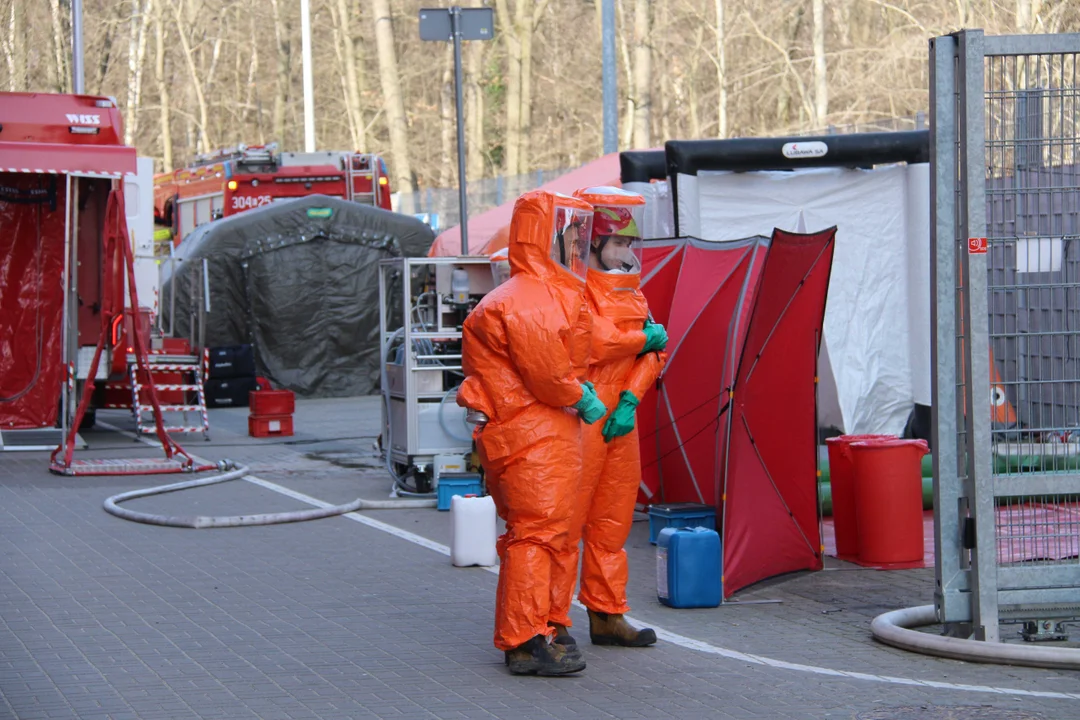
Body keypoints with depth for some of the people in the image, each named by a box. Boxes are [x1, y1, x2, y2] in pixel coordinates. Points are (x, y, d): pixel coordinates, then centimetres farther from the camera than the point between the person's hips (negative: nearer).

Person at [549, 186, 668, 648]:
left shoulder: (629, 288, 16)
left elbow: (653, 353, 10)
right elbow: (594, 343, -24)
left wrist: (630, 399, -6)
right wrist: (646, 338, -7)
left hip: (620, 418, 8)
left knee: (612, 522, 14)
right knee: (565, 523, -5)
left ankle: (607, 615, 23)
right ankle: (553, 622, 1)